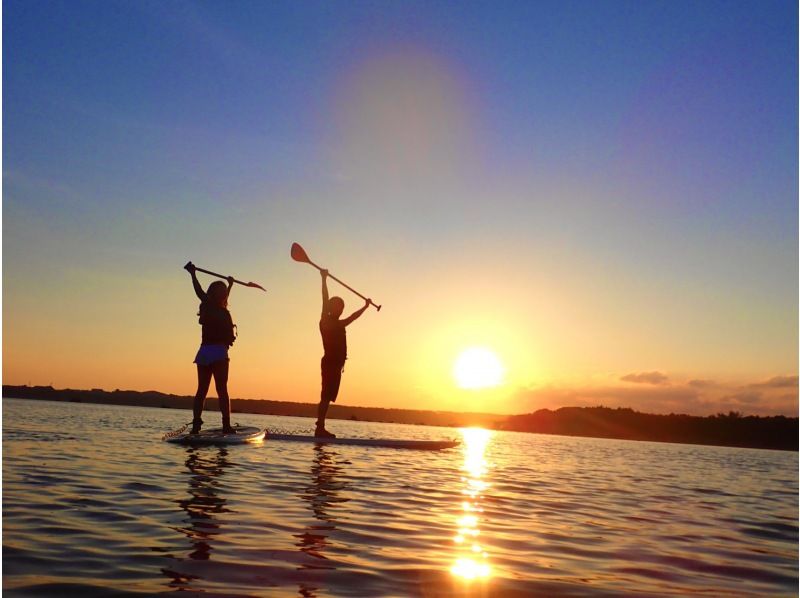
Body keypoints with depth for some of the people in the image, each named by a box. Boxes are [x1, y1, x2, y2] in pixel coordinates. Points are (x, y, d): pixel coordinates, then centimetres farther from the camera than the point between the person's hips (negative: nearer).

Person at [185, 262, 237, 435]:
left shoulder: (207, 307, 8)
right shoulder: (224, 313, -8)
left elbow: (199, 291, 24)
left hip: (203, 353, 6)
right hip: (219, 353, -5)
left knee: (201, 390, 9)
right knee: (222, 390, -4)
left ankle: (196, 424, 5)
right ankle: (226, 425, -8)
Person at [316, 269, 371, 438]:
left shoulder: (339, 324, 22)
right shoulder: (326, 321, -2)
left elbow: (353, 317, 37)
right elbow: (325, 302, -12)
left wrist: (365, 306, 43)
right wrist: (324, 280, -19)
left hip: (336, 364, 9)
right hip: (330, 363, -9)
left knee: (328, 397, 6)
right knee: (326, 397, -13)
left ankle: (320, 429, 6)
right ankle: (320, 428, -16)